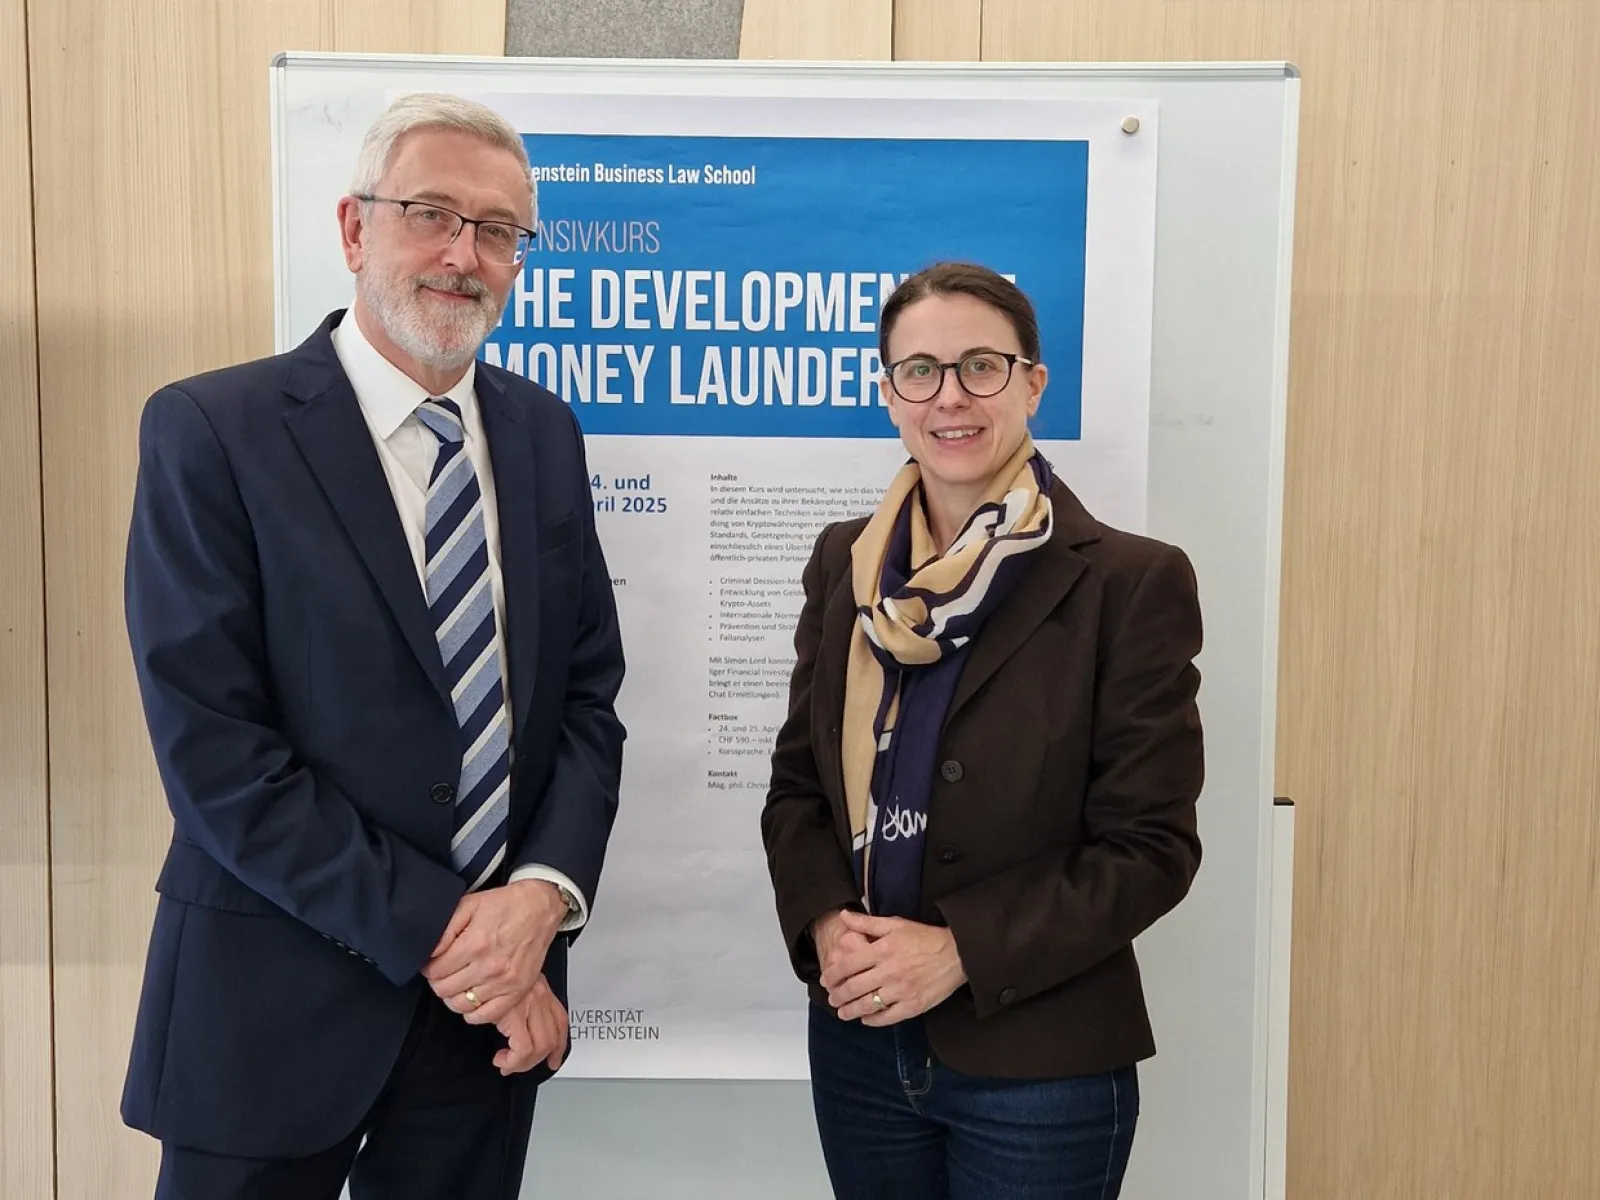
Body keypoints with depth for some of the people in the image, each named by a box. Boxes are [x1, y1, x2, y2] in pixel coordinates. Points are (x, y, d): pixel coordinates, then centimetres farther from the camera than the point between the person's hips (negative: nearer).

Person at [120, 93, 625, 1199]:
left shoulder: (544, 432, 3)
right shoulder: (210, 431, -10)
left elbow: (589, 690, 3)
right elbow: (213, 749, -15)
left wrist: (544, 893, -11)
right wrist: (434, 930, -15)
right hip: (276, 995, -3)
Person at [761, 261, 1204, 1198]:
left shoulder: (1131, 582, -11)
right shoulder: (845, 563, 2)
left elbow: (1151, 845, -11)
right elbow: (797, 781, 6)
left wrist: (963, 952, -18)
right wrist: (824, 921, -11)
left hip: (1041, 1065, -3)